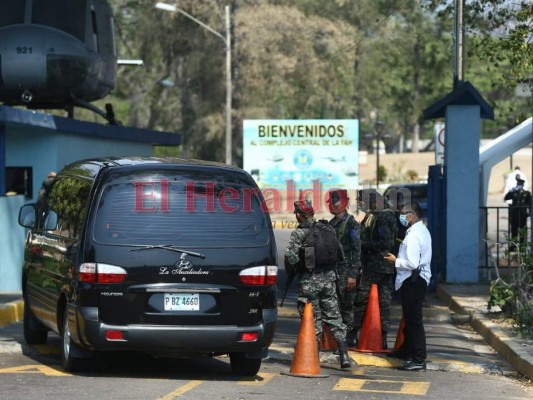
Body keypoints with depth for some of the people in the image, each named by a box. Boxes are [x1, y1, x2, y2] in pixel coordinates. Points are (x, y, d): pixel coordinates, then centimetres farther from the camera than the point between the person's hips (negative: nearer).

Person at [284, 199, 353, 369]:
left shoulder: (298, 233, -10)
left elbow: (291, 258, -17)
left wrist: (292, 268, 4)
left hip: (309, 281, -4)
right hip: (328, 279, 4)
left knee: (313, 320, 4)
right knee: (334, 318, 7)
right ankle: (344, 355, 1)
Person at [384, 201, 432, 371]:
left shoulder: (413, 235, -19)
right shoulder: (422, 230, 13)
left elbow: (412, 263, -24)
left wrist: (396, 261, -10)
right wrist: (399, 258, 13)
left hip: (412, 281, -11)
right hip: (417, 279, 11)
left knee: (413, 319, -8)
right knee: (410, 318, 23)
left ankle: (419, 359, -7)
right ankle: (406, 350, 37)